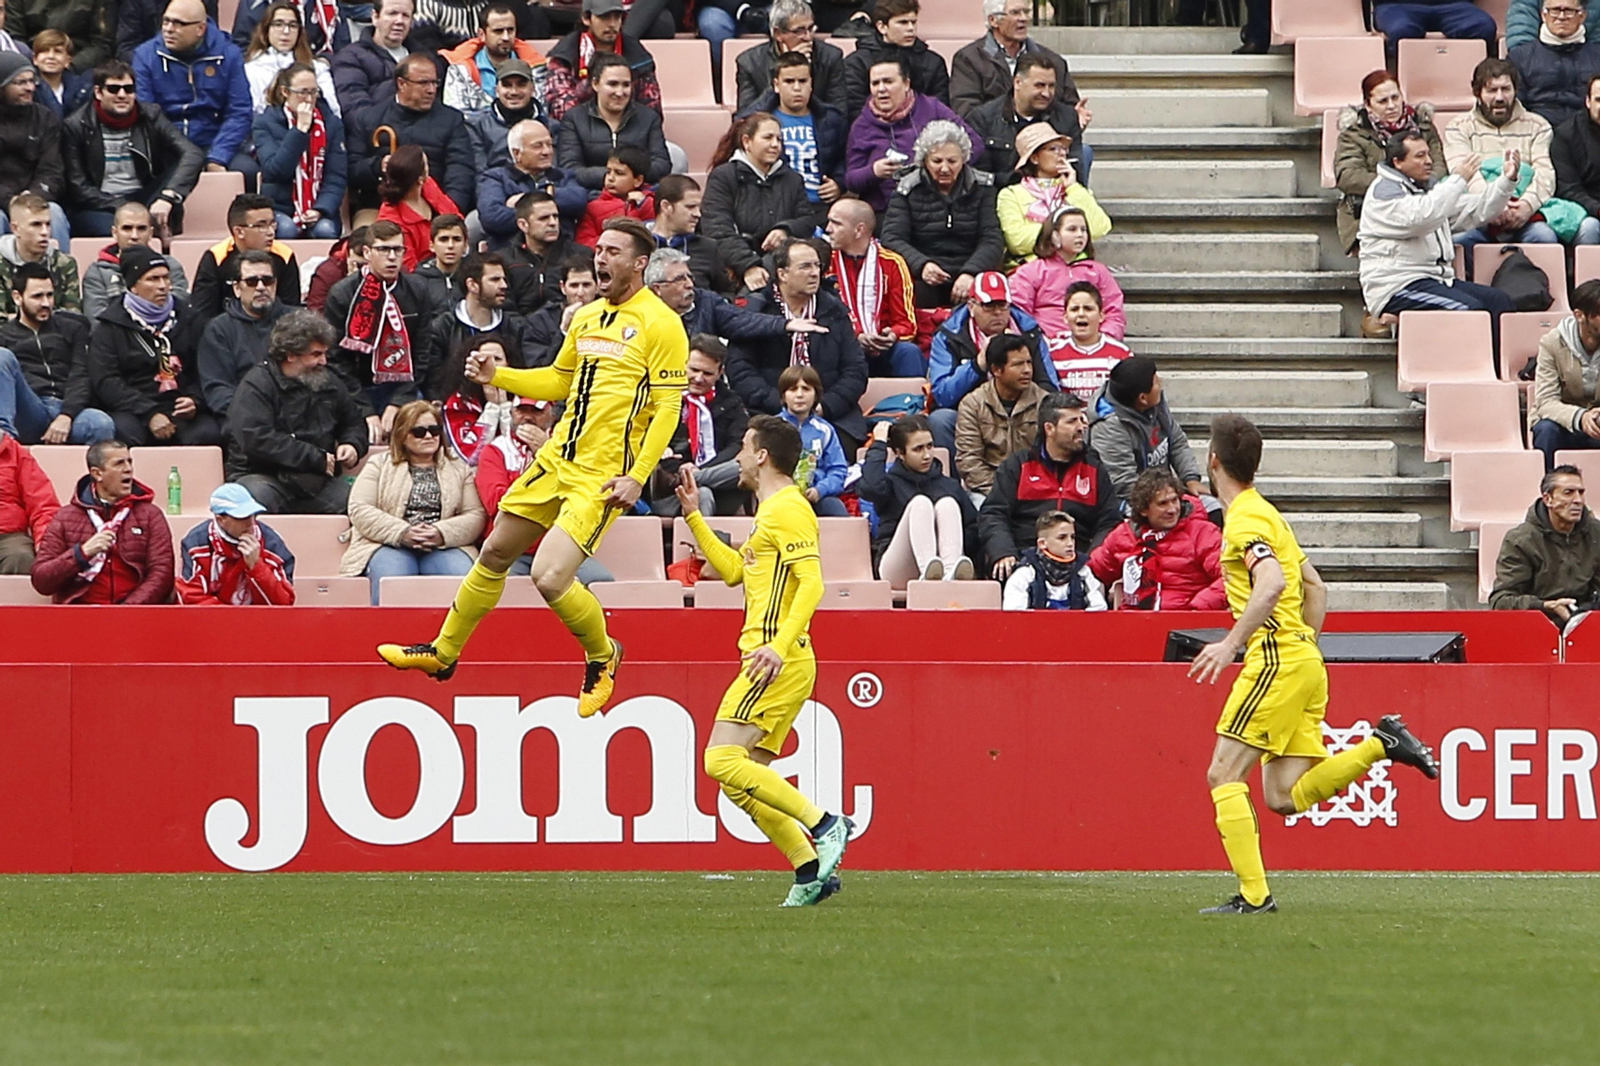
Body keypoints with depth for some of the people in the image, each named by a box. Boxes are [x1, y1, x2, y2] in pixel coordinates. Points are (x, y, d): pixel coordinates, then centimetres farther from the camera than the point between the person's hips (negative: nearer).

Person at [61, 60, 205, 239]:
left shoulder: (150, 116, 2)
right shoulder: (76, 126, -2)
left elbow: (194, 155, -12)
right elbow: (77, 188, -5)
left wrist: (167, 197, -30)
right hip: (99, 209, -3)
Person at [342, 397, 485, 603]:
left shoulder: (459, 470, 21)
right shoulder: (380, 466, 18)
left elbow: (475, 516, 9)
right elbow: (360, 510, 4)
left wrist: (442, 534, -12)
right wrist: (402, 533, -11)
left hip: (443, 548, 1)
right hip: (389, 547, -1)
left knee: (463, 575, -32)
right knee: (390, 577, -36)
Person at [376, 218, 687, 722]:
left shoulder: (661, 325, -11)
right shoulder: (587, 317, 12)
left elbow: (667, 409, -13)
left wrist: (637, 477, -20)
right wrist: (497, 376, 10)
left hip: (602, 477, -8)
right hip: (557, 459, 8)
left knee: (550, 578, -18)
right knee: (495, 554, 14)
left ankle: (602, 656, 9)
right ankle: (443, 652, 32)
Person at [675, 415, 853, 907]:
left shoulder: (788, 510, -10)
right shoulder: (769, 511, 21)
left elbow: (811, 583, -20)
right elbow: (733, 570, 33)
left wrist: (779, 645, -30)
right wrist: (693, 517, 29)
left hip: (778, 661, -10)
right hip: (769, 662, 10)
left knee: (723, 759, -17)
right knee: (741, 774, 6)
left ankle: (825, 824, -18)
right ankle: (811, 870, 3)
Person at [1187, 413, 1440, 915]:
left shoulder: (1245, 518, -9)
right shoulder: (1266, 512, 22)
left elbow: (1272, 583, -26)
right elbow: (1315, 588, 27)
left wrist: (1231, 643, -27)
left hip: (1276, 657, -9)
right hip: (1304, 658, 9)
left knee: (1225, 775, -6)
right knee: (1284, 796, 4)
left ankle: (1254, 893, -12)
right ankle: (1382, 744, 0)